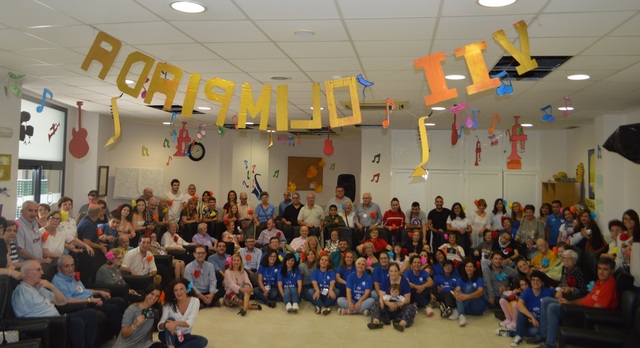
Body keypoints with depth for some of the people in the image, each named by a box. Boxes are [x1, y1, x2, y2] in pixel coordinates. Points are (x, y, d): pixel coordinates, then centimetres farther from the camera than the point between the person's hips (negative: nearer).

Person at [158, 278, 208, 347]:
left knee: (203, 341, -26)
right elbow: (159, 326, -19)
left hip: (184, 336, 2)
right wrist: (165, 325, -44)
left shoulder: (194, 301, -11)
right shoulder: (169, 304, -13)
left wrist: (176, 323, -44)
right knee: (170, 319, -30)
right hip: (169, 336, -1)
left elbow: (190, 323, -24)